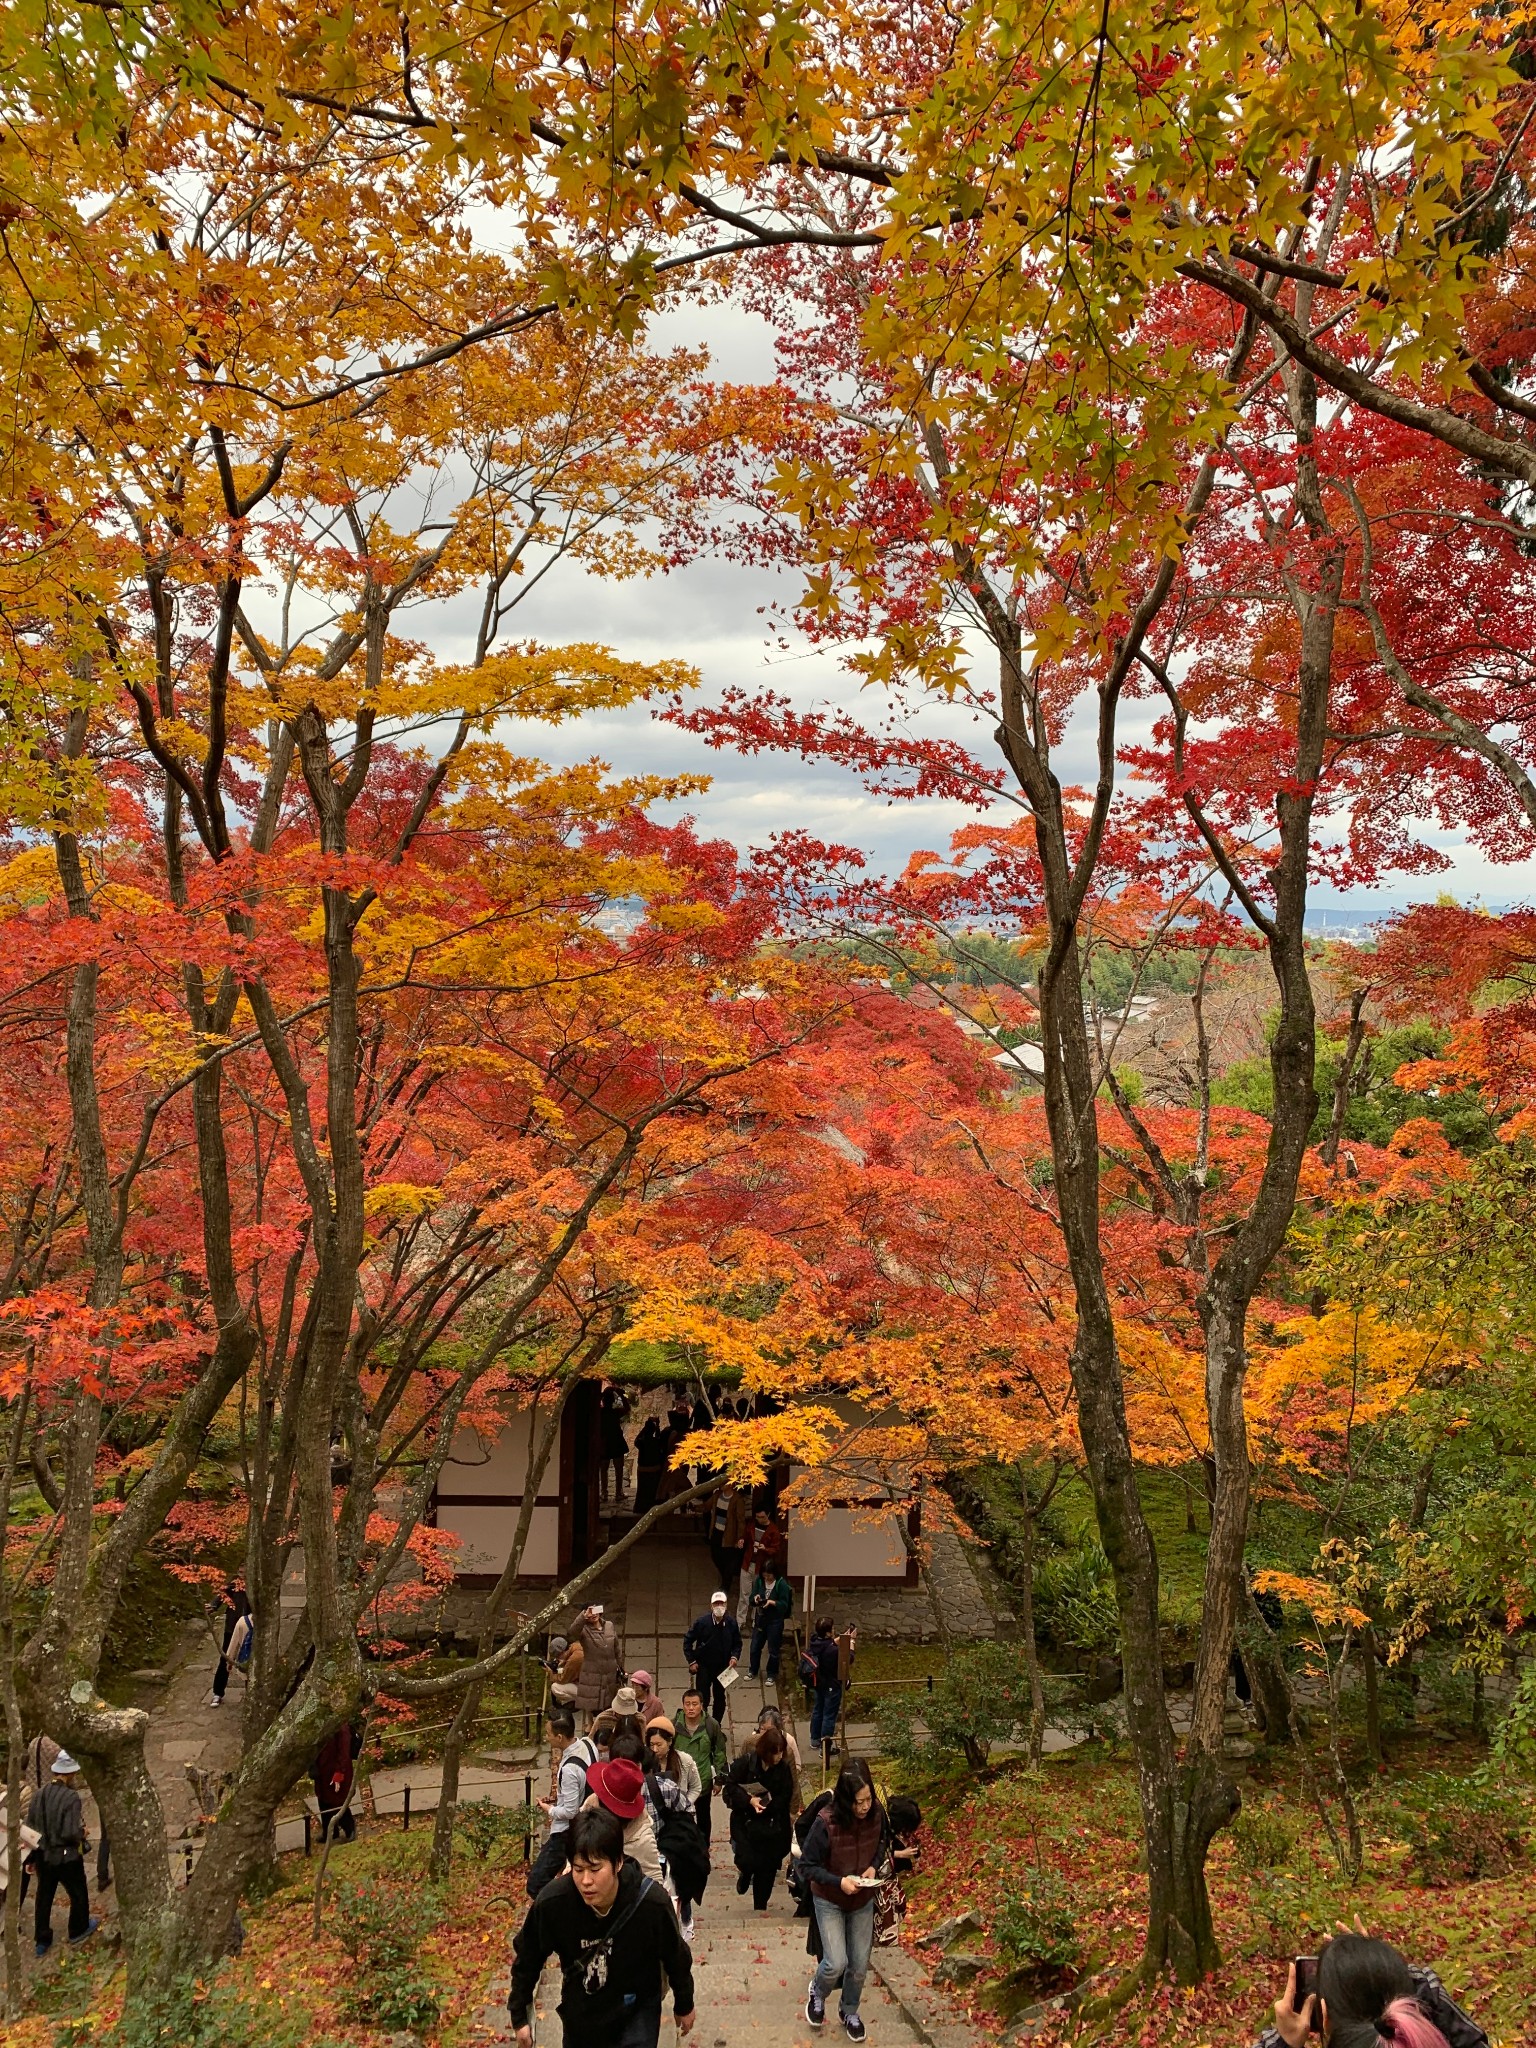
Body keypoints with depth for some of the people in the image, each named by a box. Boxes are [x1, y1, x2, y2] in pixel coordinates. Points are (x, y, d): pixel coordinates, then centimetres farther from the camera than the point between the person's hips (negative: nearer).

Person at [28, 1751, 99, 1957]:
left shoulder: (39, 1794, -7)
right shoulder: (71, 1797, -27)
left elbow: (29, 1825, 1)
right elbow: (71, 1833, -27)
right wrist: (82, 1831, -7)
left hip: (43, 1855, 5)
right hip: (66, 1857, -5)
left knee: (44, 1897, 21)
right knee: (78, 1894, 19)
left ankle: (42, 1940, 32)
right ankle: (79, 1931, 37)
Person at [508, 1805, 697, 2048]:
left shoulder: (652, 1902, -31)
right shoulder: (551, 1902, -28)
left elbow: (676, 1958, -9)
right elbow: (526, 1959, -7)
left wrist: (684, 2005, 5)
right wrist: (519, 2016, 2)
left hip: (637, 2012, -2)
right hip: (579, 2013, 2)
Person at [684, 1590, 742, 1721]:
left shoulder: (731, 1623, -12)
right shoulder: (702, 1622, -18)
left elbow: (737, 1643, 4)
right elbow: (688, 1640, -6)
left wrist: (735, 1656, -14)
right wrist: (691, 1661, -8)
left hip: (723, 1667, 2)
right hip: (704, 1667, -2)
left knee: (720, 1698, 15)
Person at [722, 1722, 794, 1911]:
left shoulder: (784, 1767, -6)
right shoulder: (746, 1762, -13)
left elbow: (785, 1797, -6)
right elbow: (730, 1788, -13)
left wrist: (768, 1803, -23)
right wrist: (749, 1800, -26)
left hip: (771, 1824, 2)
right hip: (745, 1822, -2)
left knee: (768, 1866, 6)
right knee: (748, 1860, -13)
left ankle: (761, 1906, 26)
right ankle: (744, 1874, 25)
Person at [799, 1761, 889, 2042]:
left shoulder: (877, 1813, -18)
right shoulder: (826, 1822, -31)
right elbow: (806, 1867, -20)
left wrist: (874, 1866, -14)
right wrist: (839, 1881, -31)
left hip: (863, 1900, 4)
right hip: (829, 1901, -3)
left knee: (859, 1966, 12)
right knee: (836, 1963, -10)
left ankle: (849, 2011, 41)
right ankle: (817, 1993, 25)